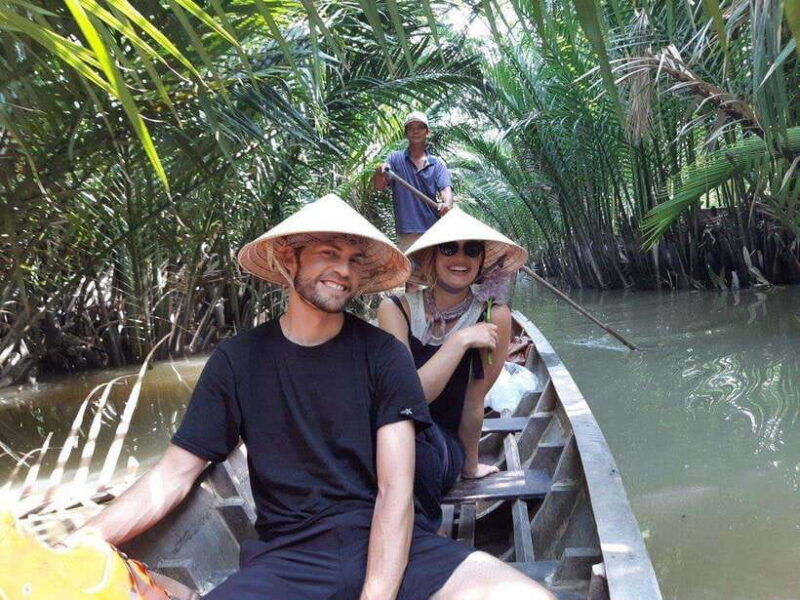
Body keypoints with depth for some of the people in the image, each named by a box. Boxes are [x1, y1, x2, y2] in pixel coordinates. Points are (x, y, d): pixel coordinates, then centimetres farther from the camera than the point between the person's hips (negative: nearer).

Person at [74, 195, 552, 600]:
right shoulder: (239, 359, 4)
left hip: (387, 545, 0)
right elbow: (173, 476, 4)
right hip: (287, 556, 1)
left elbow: (395, 492, -6)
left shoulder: (383, 354, 0)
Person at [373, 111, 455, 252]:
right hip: (406, 234, -1)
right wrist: (380, 172, -22)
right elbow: (379, 186, 2)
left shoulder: (437, 164, 11)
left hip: (433, 231, 1)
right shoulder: (396, 158, 11)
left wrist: (447, 204, -27)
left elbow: (446, 189, -3)